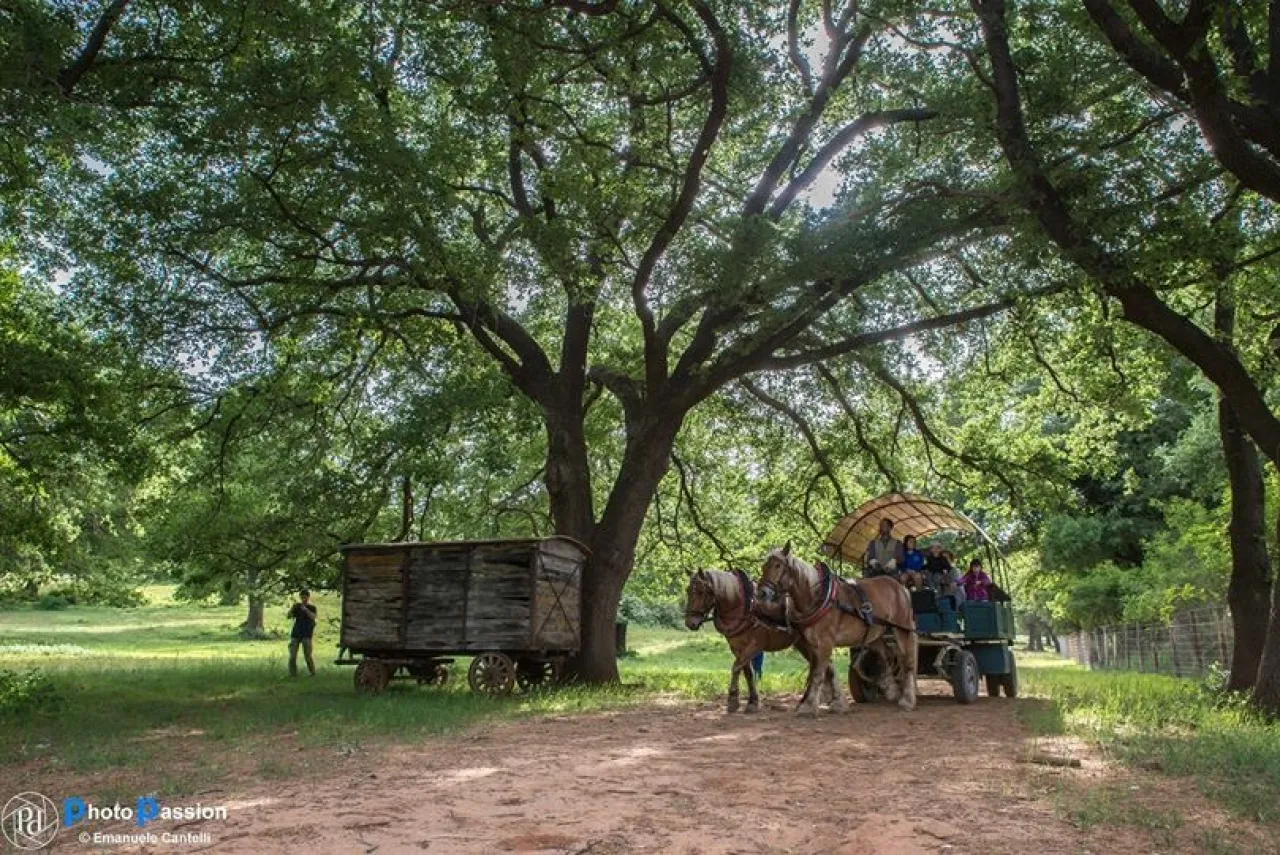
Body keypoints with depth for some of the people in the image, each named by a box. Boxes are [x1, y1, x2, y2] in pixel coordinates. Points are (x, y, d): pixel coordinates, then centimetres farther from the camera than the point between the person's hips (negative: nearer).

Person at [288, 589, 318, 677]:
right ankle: (292, 674, 5)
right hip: (295, 634, 3)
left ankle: (313, 673, 5)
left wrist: (306, 610, -26)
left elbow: (313, 617, -12)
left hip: (306, 634, -3)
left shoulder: (312, 608, 7)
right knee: (292, 655, -3)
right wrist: (292, 608, -16)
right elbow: (289, 616, 2)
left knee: (307, 655, -8)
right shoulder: (297, 607, 12)